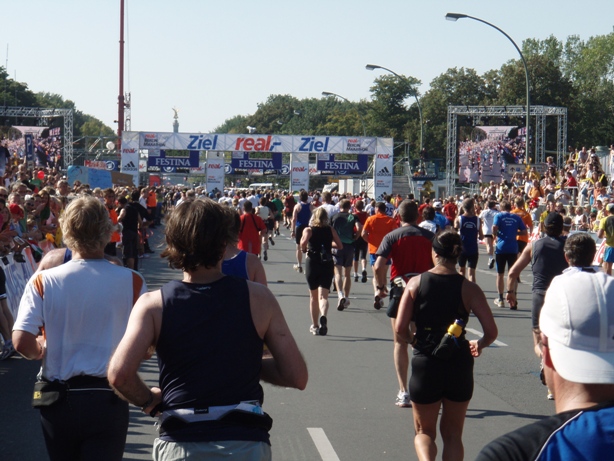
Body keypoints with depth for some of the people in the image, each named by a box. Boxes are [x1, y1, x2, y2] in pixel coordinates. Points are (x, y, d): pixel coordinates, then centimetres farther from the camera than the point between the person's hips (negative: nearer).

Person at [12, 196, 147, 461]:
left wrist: (42, 350, 7)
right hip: (108, 398, -1)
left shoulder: (43, 282, -8)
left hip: (58, 400, 1)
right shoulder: (132, 283, -9)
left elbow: (21, 343, -15)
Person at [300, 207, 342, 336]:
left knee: (313, 297, 15)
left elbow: (304, 242, -20)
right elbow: (340, 246, 4)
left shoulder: (308, 230, -2)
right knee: (323, 296, -5)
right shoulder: (330, 230, 5)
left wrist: (303, 249, 1)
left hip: (312, 263, 0)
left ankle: (315, 326, 23)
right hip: (327, 265, 0)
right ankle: (323, 316, -35)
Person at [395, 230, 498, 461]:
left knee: (424, 431, 17)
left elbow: (400, 328, -9)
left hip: (425, 364, -1)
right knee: (452, 434, 18)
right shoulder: (469, 289, -5)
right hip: (459, 366, 1)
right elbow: (491, 332, -9)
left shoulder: (416, 283, -4)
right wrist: (479, 345, 13)